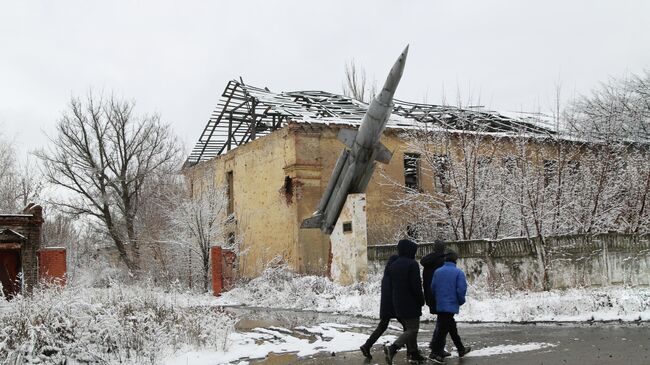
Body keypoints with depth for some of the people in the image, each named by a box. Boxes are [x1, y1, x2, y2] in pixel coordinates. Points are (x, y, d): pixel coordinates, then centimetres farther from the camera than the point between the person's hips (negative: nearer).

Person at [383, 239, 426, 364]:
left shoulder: (392, 265, 12)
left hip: (397, 303, 8)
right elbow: (416, 285, -17)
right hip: (410, 303, -8)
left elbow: (390, 286, 16)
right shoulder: (412, 264, -13)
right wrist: (421, 300, -5)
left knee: (408, 328, 18)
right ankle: (393, 348, -23)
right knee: (412, 329, -5)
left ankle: (413, 354, 20)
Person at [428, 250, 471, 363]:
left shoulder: (437, 271, 3)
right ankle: (435, 353, -7)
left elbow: (433, 288, 5)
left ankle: (461, 349, 30)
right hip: (451, 305, -5)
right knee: (443, 330, -4)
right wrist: (461, 301, 3)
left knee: (452, 328, 18)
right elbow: (461, 290, -15)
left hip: (439, 306, 5)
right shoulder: (458, 272, -9)